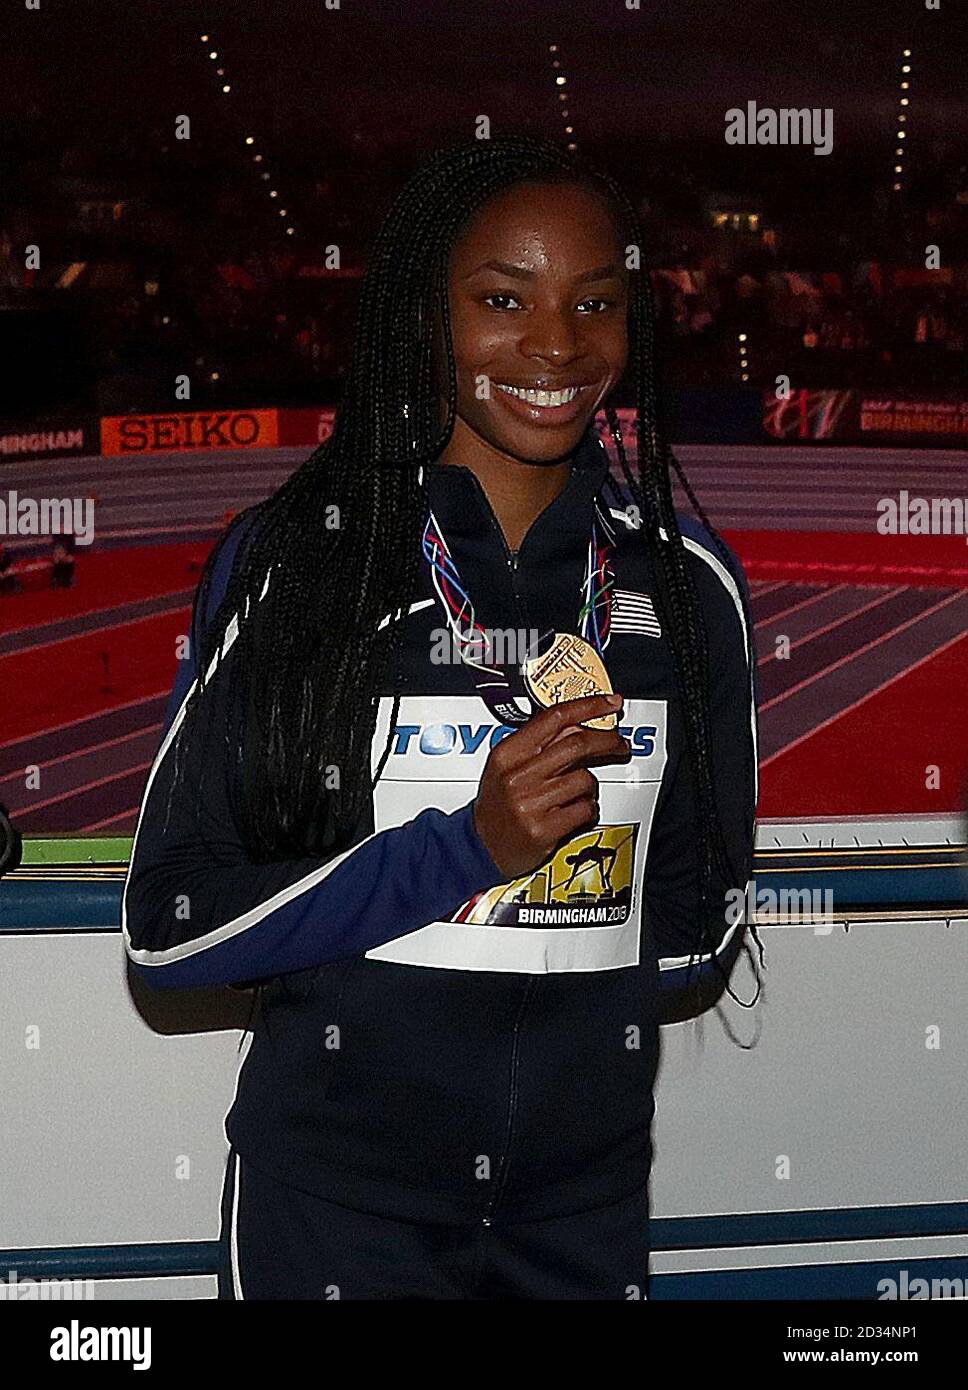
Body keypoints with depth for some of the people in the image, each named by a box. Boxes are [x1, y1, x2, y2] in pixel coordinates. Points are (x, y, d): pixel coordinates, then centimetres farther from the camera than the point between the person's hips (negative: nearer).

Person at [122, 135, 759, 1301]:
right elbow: (167, 929, -12)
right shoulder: (288, 563, -10)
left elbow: (698, 942, 8)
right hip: (333, 1197, -3)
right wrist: (468, 846, -21)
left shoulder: (689, 579, -1)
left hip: (587, 1196, 3)